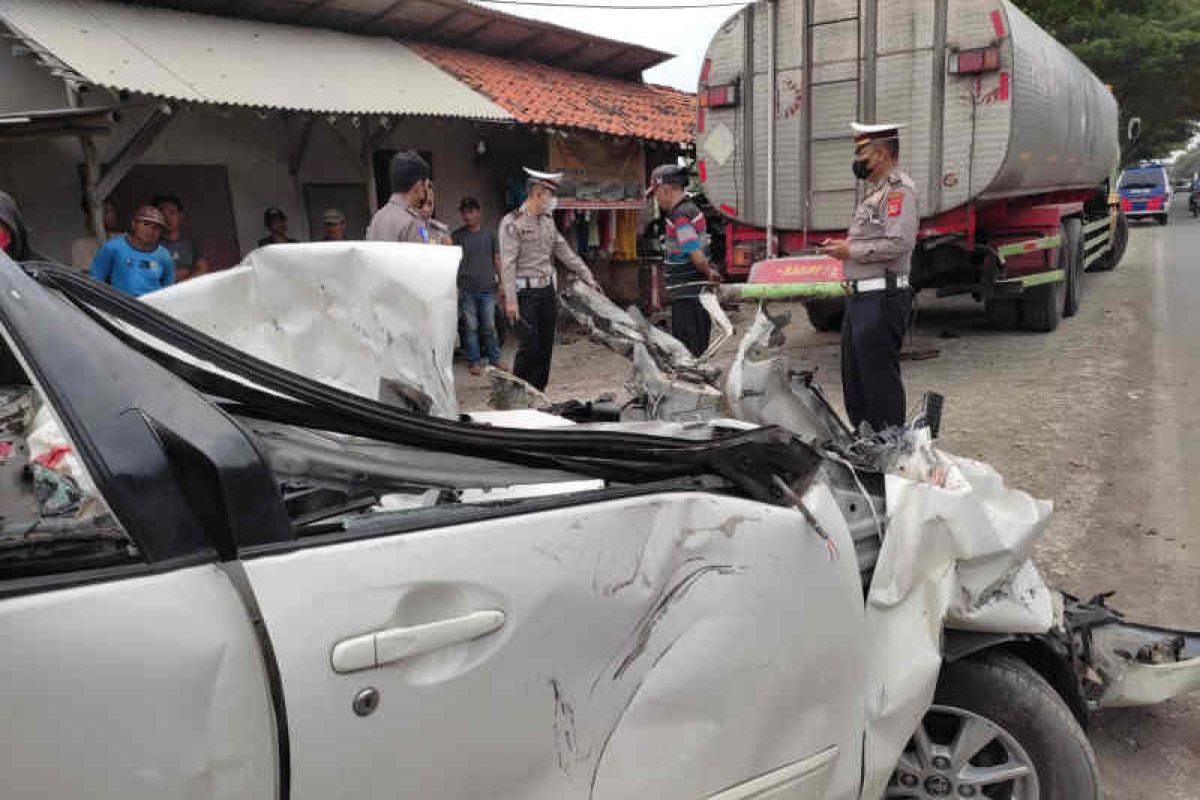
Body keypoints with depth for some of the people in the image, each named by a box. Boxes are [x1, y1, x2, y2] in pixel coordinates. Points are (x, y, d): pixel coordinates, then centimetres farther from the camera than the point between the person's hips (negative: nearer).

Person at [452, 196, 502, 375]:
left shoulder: (490, 234, 8)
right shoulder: (457, 236, 4)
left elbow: (497, 259, 11)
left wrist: (502, 282, 7)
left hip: (487, 288, 1)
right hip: (466, 289, -1)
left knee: (489, 327, 5)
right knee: (471, 327, 3)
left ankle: (494, 359, 16)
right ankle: (473, 362, 12)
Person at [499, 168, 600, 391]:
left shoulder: (548, 221, 13)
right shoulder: (512, 222, -9)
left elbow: (566, 253, 18)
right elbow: (507, 264, -14)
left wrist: (589, 279, 15)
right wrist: (511, 300, -20)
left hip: (547, 290, 7)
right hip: (526, 292, -7)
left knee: (546, 347, 8)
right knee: (530, 346, -9)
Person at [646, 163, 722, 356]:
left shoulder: (679, 217, -17)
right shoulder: (692, 209, 15)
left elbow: (697, 256, -23)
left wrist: (709, 273, -7)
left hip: (687, 297, -10)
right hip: (699, 292, 10)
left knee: (686, 353, -4)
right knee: (699, 352, 16)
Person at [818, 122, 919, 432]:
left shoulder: (899, 188, -11)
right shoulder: (876, 191, 22)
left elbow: (897, 243, -23)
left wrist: (851, 251, -15)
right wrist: (842, 247, 12)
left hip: (882, 299, -11)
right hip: (860, 297, 11)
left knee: (880, 378, -5)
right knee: (854, 377, 16)